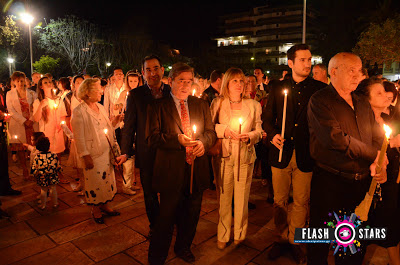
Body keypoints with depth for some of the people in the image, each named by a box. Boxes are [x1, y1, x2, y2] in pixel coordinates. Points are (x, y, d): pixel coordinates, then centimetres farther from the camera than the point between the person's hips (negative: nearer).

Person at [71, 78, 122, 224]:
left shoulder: (101, 107, 10)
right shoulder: (79, 112, -11)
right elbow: (79, 137, -13)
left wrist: (114, 146, 8)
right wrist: (86, 156, -15)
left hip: (107, 152, 7)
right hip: (93, 154, -6)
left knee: (107, 178, 14)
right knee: (95, 181, 6)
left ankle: (104, 205, 32)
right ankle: (95, 209, 25)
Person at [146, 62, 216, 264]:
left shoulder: (201, 105, 10)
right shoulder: (158, 107, -3)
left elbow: (211, 132, 9)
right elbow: (152, 139, -10)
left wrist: (203, 142, -13)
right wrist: (177, 140, -23)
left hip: (196, 170, 4)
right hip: (171, 172, -4)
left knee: (191, 215, 19)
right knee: (166, 217, 5)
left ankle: (183, 247, 45)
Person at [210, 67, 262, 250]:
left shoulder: (253, 105, 9)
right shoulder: (218, 103, 6)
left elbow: (259, 130, 9)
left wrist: (250, 136, -12)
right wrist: (224, 130, -10)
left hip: (245, 156, 1)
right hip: (224, 155, 0)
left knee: (242, 198, 6)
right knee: (223, 196, 4)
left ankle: (239, 235, 26)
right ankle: (223, 236, 22)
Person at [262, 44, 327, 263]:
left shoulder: (320, 89, 1)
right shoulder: (277, 88, 6)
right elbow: (267, 118, 9)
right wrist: (272, 135, -10)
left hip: (305, 155, -1)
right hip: (281, 153, 1)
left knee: (301, 203, 10)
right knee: (279, 201, 12)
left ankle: (294, 241, 31)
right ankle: (281, 238, 32)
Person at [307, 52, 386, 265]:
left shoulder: (363, 104, 14)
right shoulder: (320, 101, -9)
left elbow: (378, 137, 14)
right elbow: (335, 139, -21)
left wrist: (380, 164, -7)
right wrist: (373, 155, -10)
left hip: (361, 183, 6)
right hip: (329, 182, -6)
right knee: (321, 240, 9)